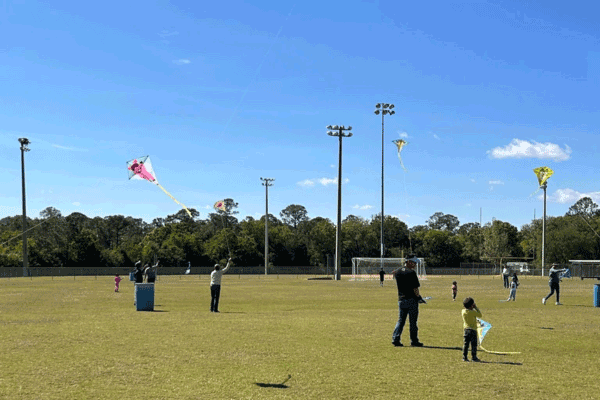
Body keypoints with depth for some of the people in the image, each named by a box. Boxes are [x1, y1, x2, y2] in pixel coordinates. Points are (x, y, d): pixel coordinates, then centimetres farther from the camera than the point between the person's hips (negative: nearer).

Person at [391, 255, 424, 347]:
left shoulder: (398, 271, 7)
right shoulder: (411, 272, -13)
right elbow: (415, 288, -14)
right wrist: (419, 297, -5)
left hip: (401, 300, 6)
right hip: (411, 299, -6)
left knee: (400, 320, 11)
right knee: (413, 321, 2)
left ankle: (395, 339, 3)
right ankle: (414, 341, 6)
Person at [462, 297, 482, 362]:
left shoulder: (463, 311, 2)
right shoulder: (473, 312, -16)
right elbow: (480, 315, -2)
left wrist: (473, 308, 18)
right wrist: (475, 307, 1)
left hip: (466, 329, 6)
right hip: (473, 329, -6)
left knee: (466, 343, 9)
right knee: (474, 344, 2)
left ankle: (464, 357, 7)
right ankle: (474, 357, 4)